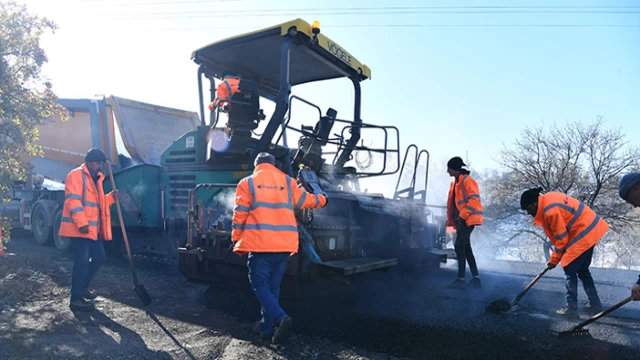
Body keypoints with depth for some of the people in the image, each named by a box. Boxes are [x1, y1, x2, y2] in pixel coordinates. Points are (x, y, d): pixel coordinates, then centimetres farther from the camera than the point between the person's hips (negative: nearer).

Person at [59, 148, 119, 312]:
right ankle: (76, 299, 1)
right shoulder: (76, 175, -9)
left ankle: (82, 286, 31)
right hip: (78, 228, -9)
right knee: (82, 262, -8)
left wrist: (111, 197, 7)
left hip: (93, 228, 10)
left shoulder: (96, 179, 20)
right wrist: (81, 223, -27)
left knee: (99, 257, 14)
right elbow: (73, 200, -20)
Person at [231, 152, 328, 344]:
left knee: (259, 284, 4)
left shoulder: (247, 182, 4)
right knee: (273, 285, 16)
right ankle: (266, 326, 23)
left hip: (259, 243, -3)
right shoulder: (287, 181, 11)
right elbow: (306, 200, 21)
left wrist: (236, 240, 8)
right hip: (284, 244, 4)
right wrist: (322, 199, 40)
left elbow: (240, 214, 0)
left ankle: (281, 318, -15)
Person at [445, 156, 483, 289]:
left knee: (459, 246, -12)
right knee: (465, 248, 11)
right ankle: (476, 278, 18)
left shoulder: (467, 180, -12)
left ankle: (461, 279, -6)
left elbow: (474, 200, -20)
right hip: (461, 219, 10)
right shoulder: (455, 182, 17)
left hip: (468, 219, -10)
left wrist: (462, 215, -21)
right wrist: (452, 219, 16)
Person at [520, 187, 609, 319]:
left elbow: (561, 238, -17)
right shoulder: (548, 199, 5)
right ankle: (595, 304, 25)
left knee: (570, 270, -3)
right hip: (589, 228, 10)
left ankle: (571, 309, 2)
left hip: (584, 232, -10)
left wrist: (554, 260, -4)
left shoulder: (551, 210, -24)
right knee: (582, 270, 18)